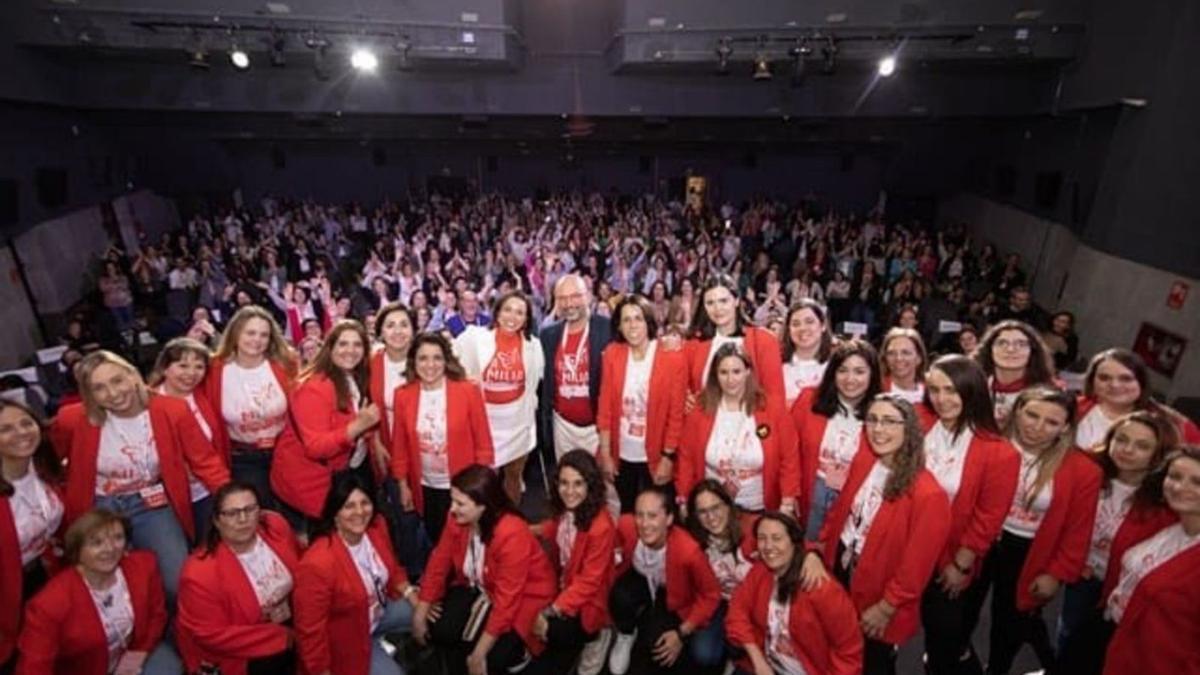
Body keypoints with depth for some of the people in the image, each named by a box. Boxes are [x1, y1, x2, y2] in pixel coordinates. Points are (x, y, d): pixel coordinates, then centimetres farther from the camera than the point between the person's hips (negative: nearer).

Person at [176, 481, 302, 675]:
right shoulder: (201, 573, -25)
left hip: (288, 625, 5)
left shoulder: (276, 526, -13)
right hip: (235, 653, -4)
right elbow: (213, 635, -18)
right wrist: (280, 638, -20)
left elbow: (302, 576, 3)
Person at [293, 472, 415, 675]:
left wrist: (411, 594, -7)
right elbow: (311, 630, -24)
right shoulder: (318, 563, -36)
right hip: (346, 638, -6)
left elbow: (391, 570, 5)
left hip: (380, 610, 7)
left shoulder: (376, 526, -16)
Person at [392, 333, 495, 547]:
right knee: (434, 543, 21)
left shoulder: (468, 391, -14)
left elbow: (483, 444, -9)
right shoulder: (403, 395, -5)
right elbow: (400, 445, 3)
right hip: (425, 488, 3)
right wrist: (403, 485, 4)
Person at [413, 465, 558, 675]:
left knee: (492, 656, -22)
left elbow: (506, 599, -31)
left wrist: (479, 653, -27)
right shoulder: (457, 520, -16)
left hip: (523, 597, -6)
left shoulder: (512, 534, -35)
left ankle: (516, 651, 13)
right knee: (438, 630, -14)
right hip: (479, 588, 6)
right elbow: (439, 563, -3)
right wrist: (420, 612, -6)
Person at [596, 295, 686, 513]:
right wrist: (605, 453, -2)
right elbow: (605, 407, -2)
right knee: (627, 513, 20)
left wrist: (668, 456, -9)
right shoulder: (611, 354, -5)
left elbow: (676, 413, -9)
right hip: (622, 456, 2)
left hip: (657, 457, -2)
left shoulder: (672, 358, -12)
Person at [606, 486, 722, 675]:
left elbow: (711, 595, -19)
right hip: (640, 580, 1)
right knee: (621, 597, -32)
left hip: (672, 599, -1)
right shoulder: (626, 526, -30)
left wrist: (682, 633, -18)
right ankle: (626, 637, 4)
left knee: (656, 645, -23)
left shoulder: (688, 550, -37)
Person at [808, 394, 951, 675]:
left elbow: (916, 564, -19)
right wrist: (817, 552, -3)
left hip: (878, 598, -5)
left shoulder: (927, 494, -26)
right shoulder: (862, 462, -6)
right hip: (841, 574, 5)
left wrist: (886, 608, -12)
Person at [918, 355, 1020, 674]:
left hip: (950, 562, -2)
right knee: (931, 628, 19)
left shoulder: (999, 453, -16)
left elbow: (987, 519, -10)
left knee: (946, 633, 13)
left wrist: (961, 565, -6)